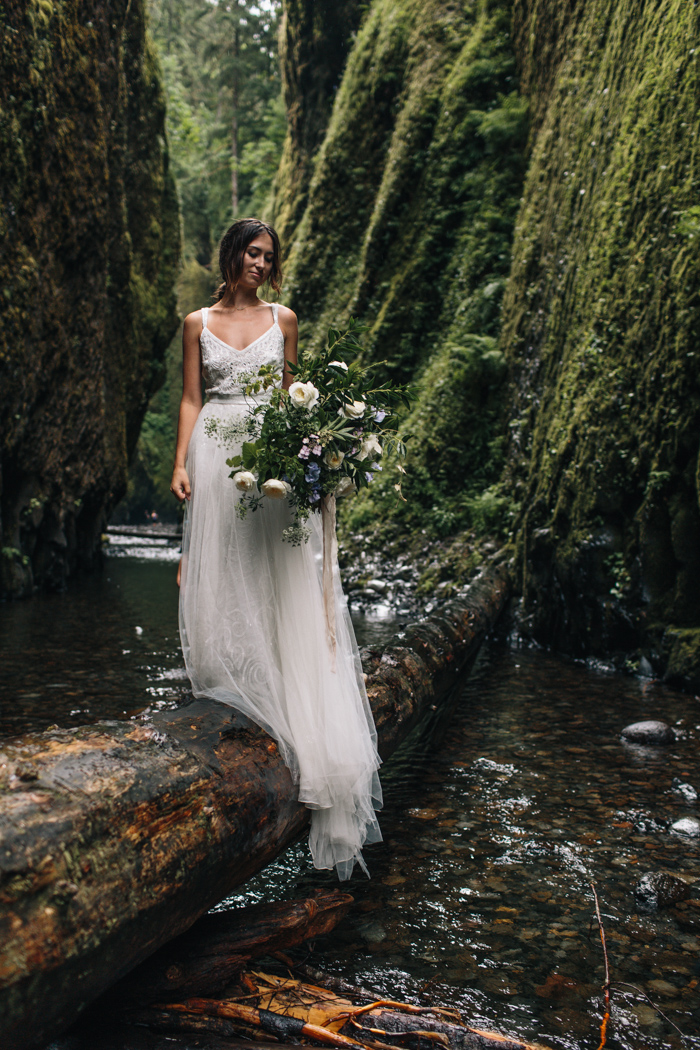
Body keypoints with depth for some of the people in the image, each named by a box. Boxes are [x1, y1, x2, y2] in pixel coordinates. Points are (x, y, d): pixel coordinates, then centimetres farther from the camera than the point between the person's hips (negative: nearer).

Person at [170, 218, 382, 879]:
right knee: (219, 566, -2)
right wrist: (180, 464, -3)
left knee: (275, 569, -4)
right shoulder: (198, 323, 11)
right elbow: (191, 399, 8)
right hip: (217, 452, 0)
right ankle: (226, 679, 10)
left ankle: (275, 686, 6)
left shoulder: (283, 319, 12)